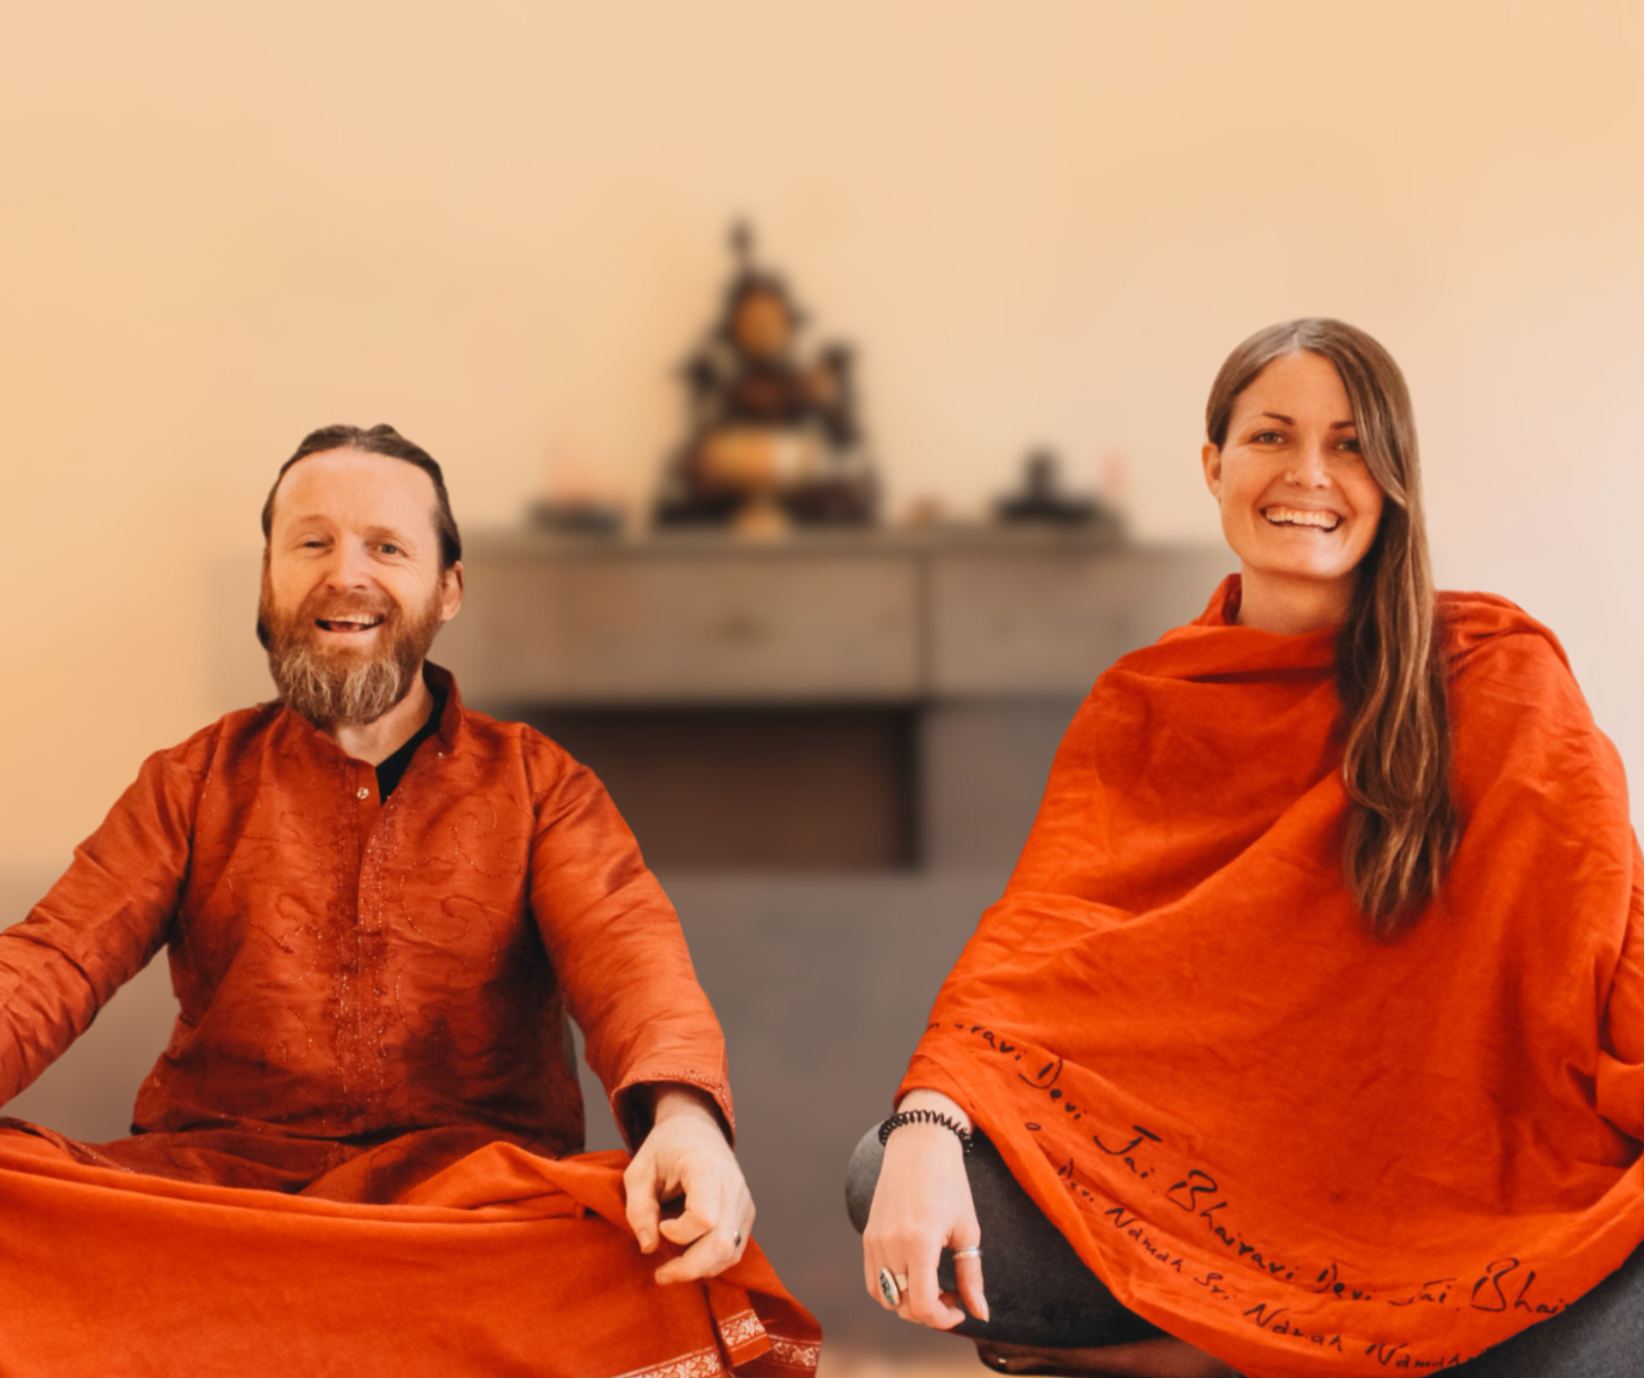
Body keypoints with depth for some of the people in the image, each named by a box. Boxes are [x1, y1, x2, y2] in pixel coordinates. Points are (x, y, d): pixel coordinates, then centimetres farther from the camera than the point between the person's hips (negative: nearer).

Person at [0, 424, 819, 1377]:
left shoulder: (538, 784, 14)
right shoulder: (193, 785, 18)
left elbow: (625, 949, -4)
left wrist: (683, 1111, -29)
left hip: (478, 1186, 0)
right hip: (218, 1172, 1)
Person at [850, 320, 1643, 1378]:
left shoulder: (1500, 674, 2)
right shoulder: (1139, 711, 8)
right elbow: (1041, 927, -5)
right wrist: (928, 1123, -26)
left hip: (1451, 1193, -1)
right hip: (1200, 1192, 1)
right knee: (887, 1180, -22)